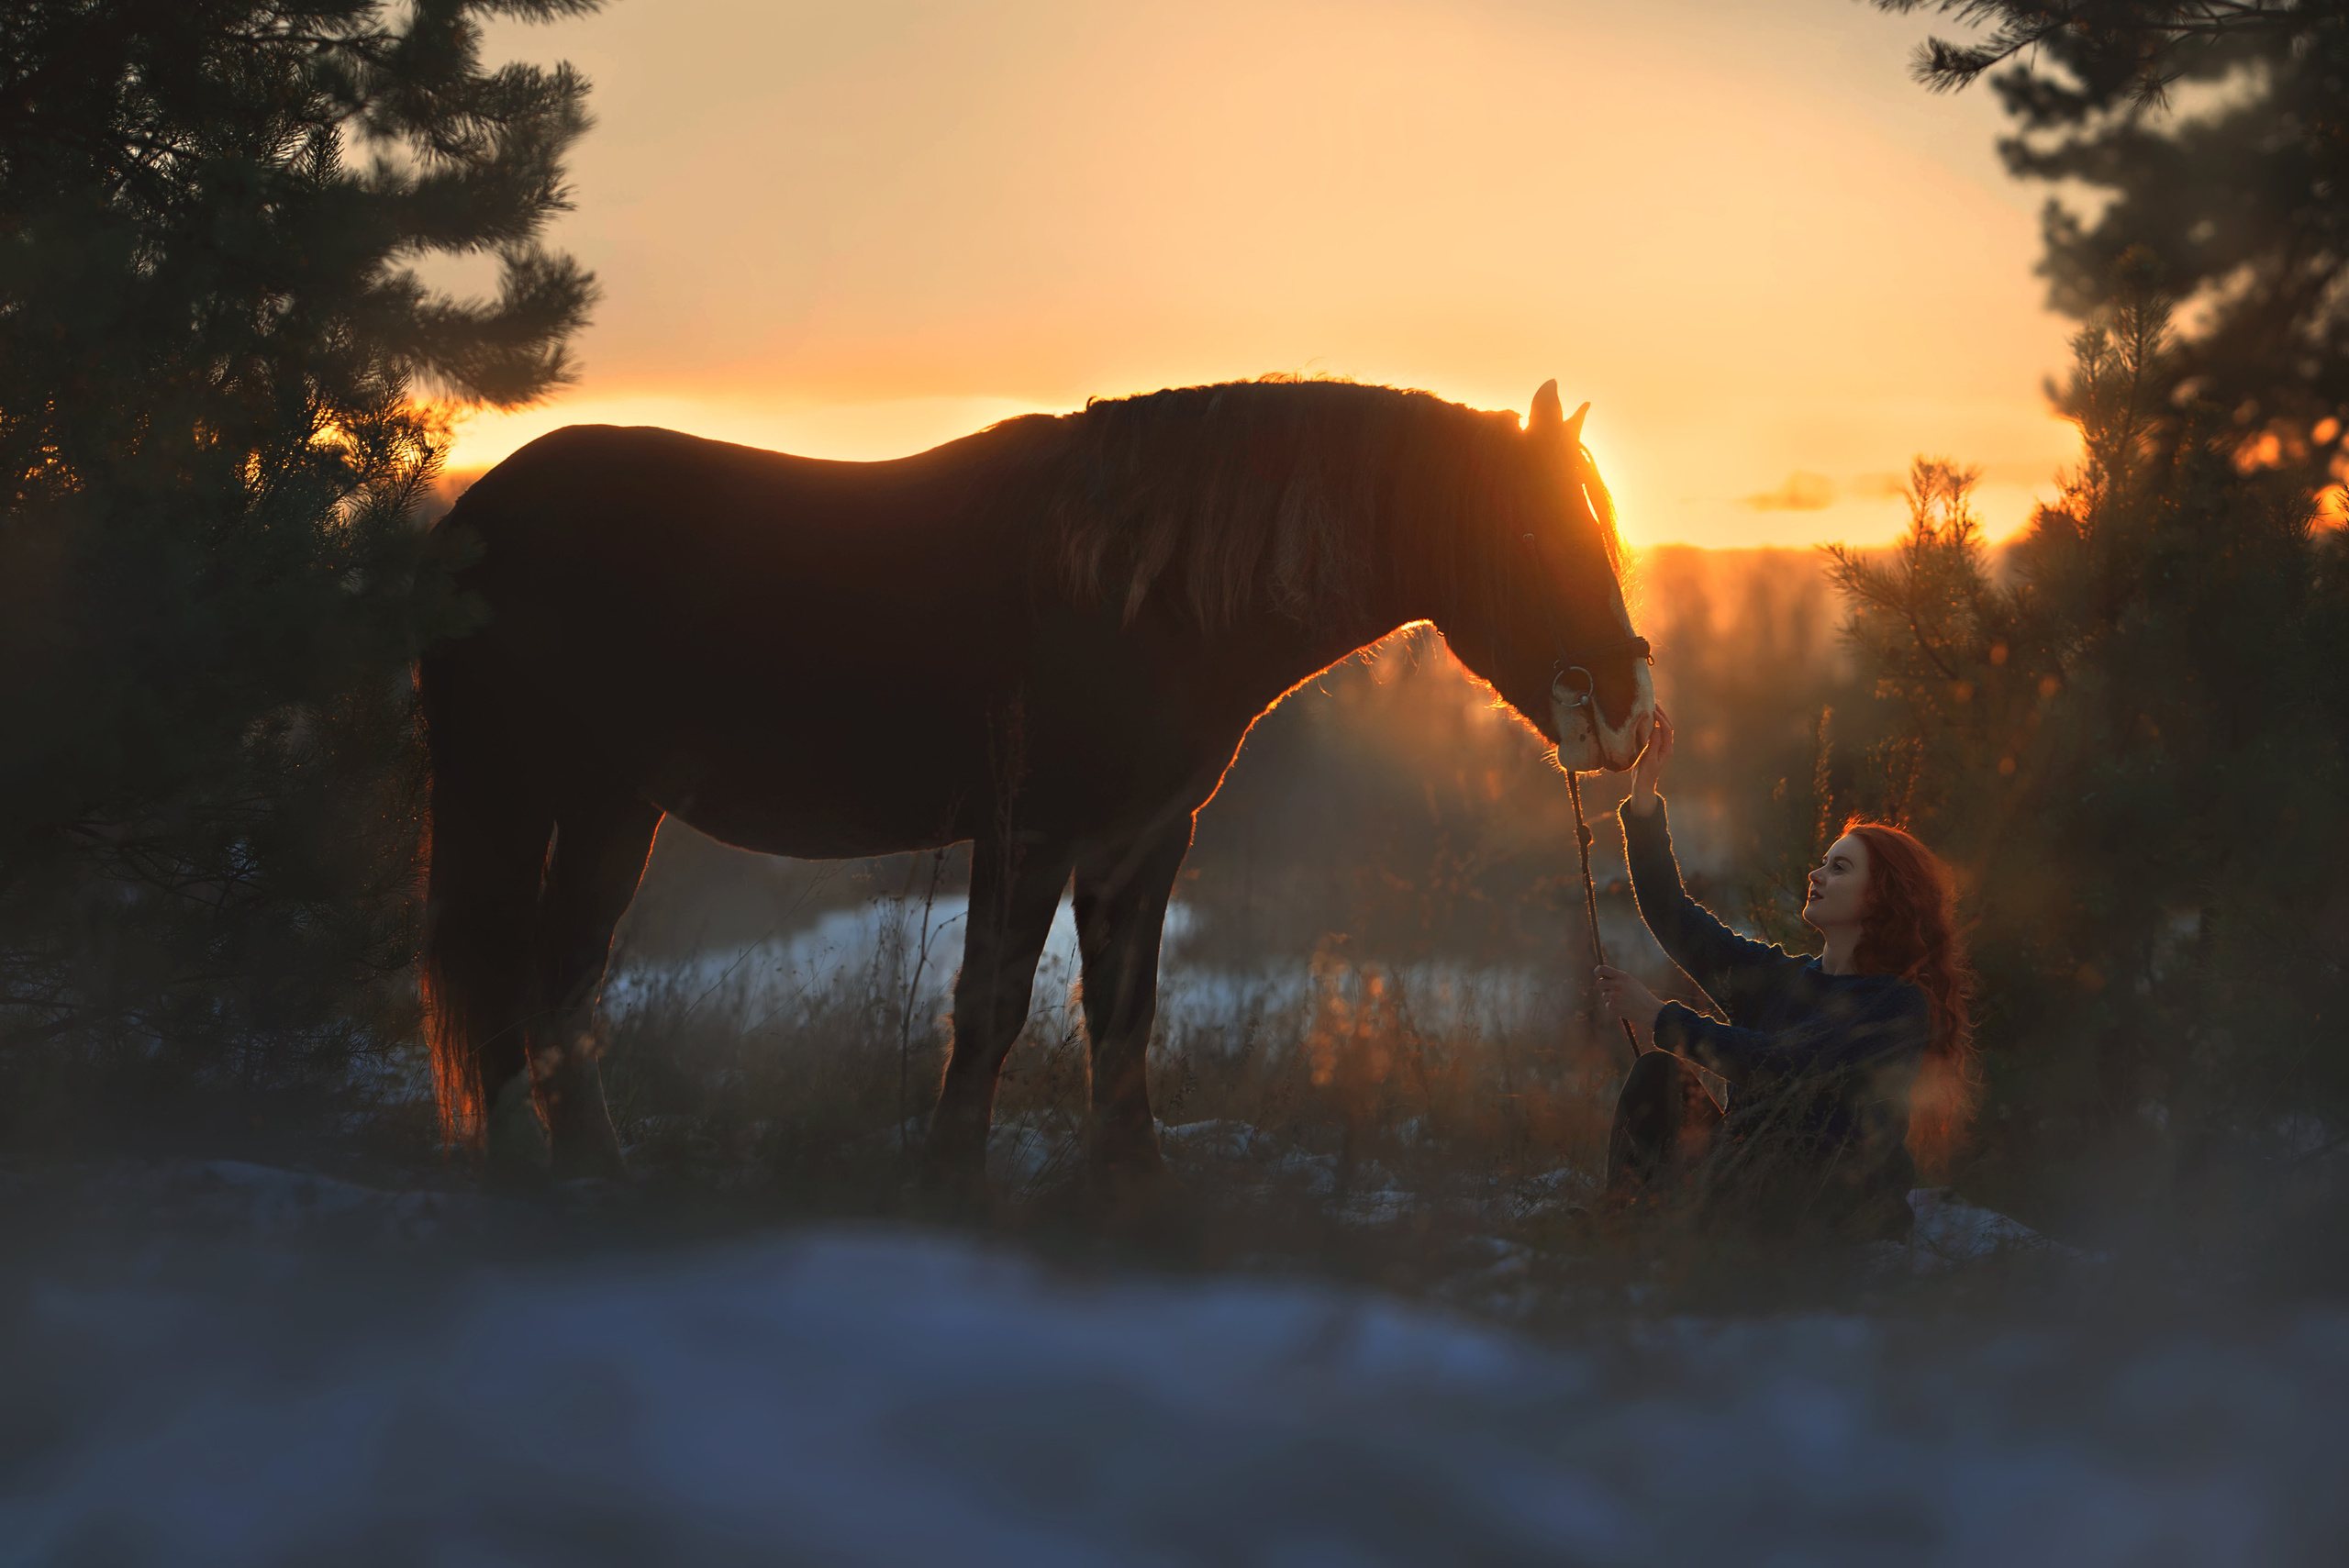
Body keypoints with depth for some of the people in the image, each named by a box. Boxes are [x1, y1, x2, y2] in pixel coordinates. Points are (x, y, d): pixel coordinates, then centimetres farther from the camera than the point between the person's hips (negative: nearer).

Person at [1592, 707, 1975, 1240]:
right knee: (1660, 1072, -9)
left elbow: (1780, 1065, -20)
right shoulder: (1780, 976, 13)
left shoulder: (1901, 1006, -10)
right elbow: (1672, 917, 10)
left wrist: (1658, 1017, -15)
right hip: (1752, 1183, 7)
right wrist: (1644, 789, 3)